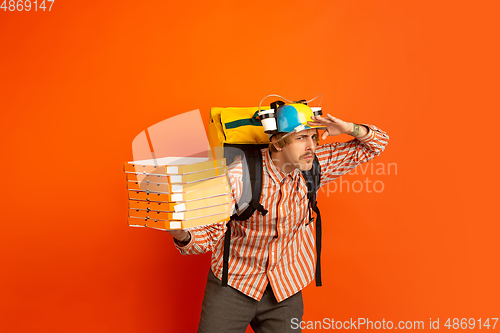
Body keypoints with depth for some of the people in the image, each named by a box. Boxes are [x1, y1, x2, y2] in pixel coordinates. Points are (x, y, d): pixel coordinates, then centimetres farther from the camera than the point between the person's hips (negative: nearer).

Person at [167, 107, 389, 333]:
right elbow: (210, 235, -16)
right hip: (232, 286, -3)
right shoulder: (239, 175, -22)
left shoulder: (313, 164, -10)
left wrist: (349, 128, -23)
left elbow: (376, 144, -1)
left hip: (285, 290, 3)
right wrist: (183, 236, -39)